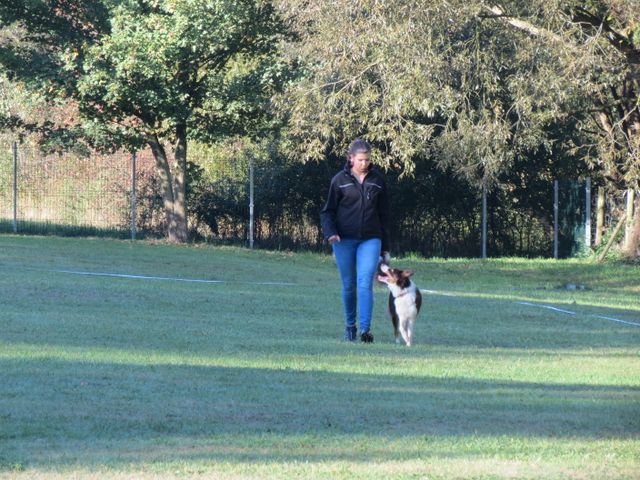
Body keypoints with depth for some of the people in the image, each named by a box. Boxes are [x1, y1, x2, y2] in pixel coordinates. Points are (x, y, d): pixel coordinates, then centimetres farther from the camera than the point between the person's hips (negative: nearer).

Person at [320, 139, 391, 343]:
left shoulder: (377, 180, 5)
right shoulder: (340, 180, 0)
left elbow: (384, 214, 12)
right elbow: (328, 211, 4)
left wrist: (385, 246, 12)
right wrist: (330, 232, -15)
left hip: (370, 240, 0)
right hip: (344, 240, 0)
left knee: (365, 282, -14)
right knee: (348, 285, 7)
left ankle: (365, 328, -21)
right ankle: (350, 326, 25)